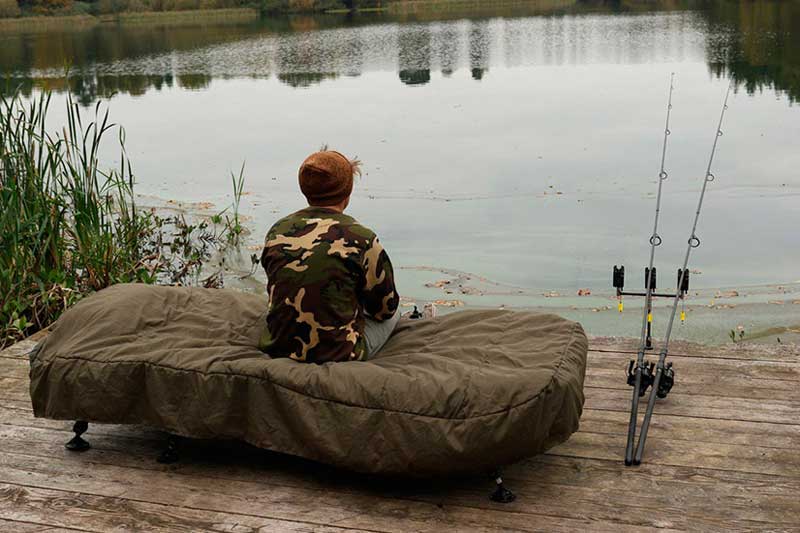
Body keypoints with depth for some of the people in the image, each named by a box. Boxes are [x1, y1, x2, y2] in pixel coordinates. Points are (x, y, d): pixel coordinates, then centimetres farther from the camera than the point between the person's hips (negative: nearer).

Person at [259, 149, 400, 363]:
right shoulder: (361, 239, -16)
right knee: (392, 314, 25)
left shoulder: (276, 232, -2)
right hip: (338, 355, -5)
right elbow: (385, 307, -3)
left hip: (278, 349, 6)